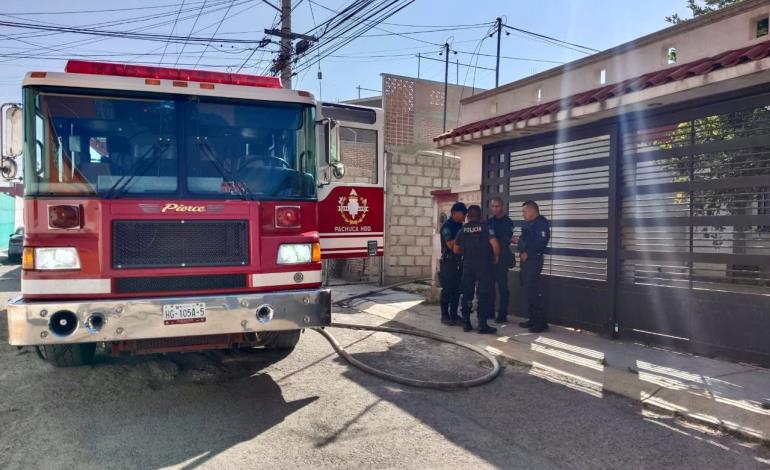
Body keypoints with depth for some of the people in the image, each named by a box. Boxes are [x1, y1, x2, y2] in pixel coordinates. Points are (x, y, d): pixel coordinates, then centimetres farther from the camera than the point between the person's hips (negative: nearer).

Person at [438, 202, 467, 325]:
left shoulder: (459, 225, 13)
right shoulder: (447, 226, -11)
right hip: (448, 261, -8)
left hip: (458, 261, 8)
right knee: (447, 290, -3)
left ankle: (454, 315, 17)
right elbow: (450, 244, -21)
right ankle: (445, 316, 5)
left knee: (457, 289, 9)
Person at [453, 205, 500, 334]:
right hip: (483, 264, -3)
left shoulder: (462, 229, 5)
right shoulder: (485, 227, -4)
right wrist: (496, 256, 4)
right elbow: (494, 244, -14)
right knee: (483, 294, 0)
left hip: (467, 264, 3)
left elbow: (456, 250, 9)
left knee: (467, 293, 10)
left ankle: (466, 323, 14)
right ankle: (483, 325, -1)